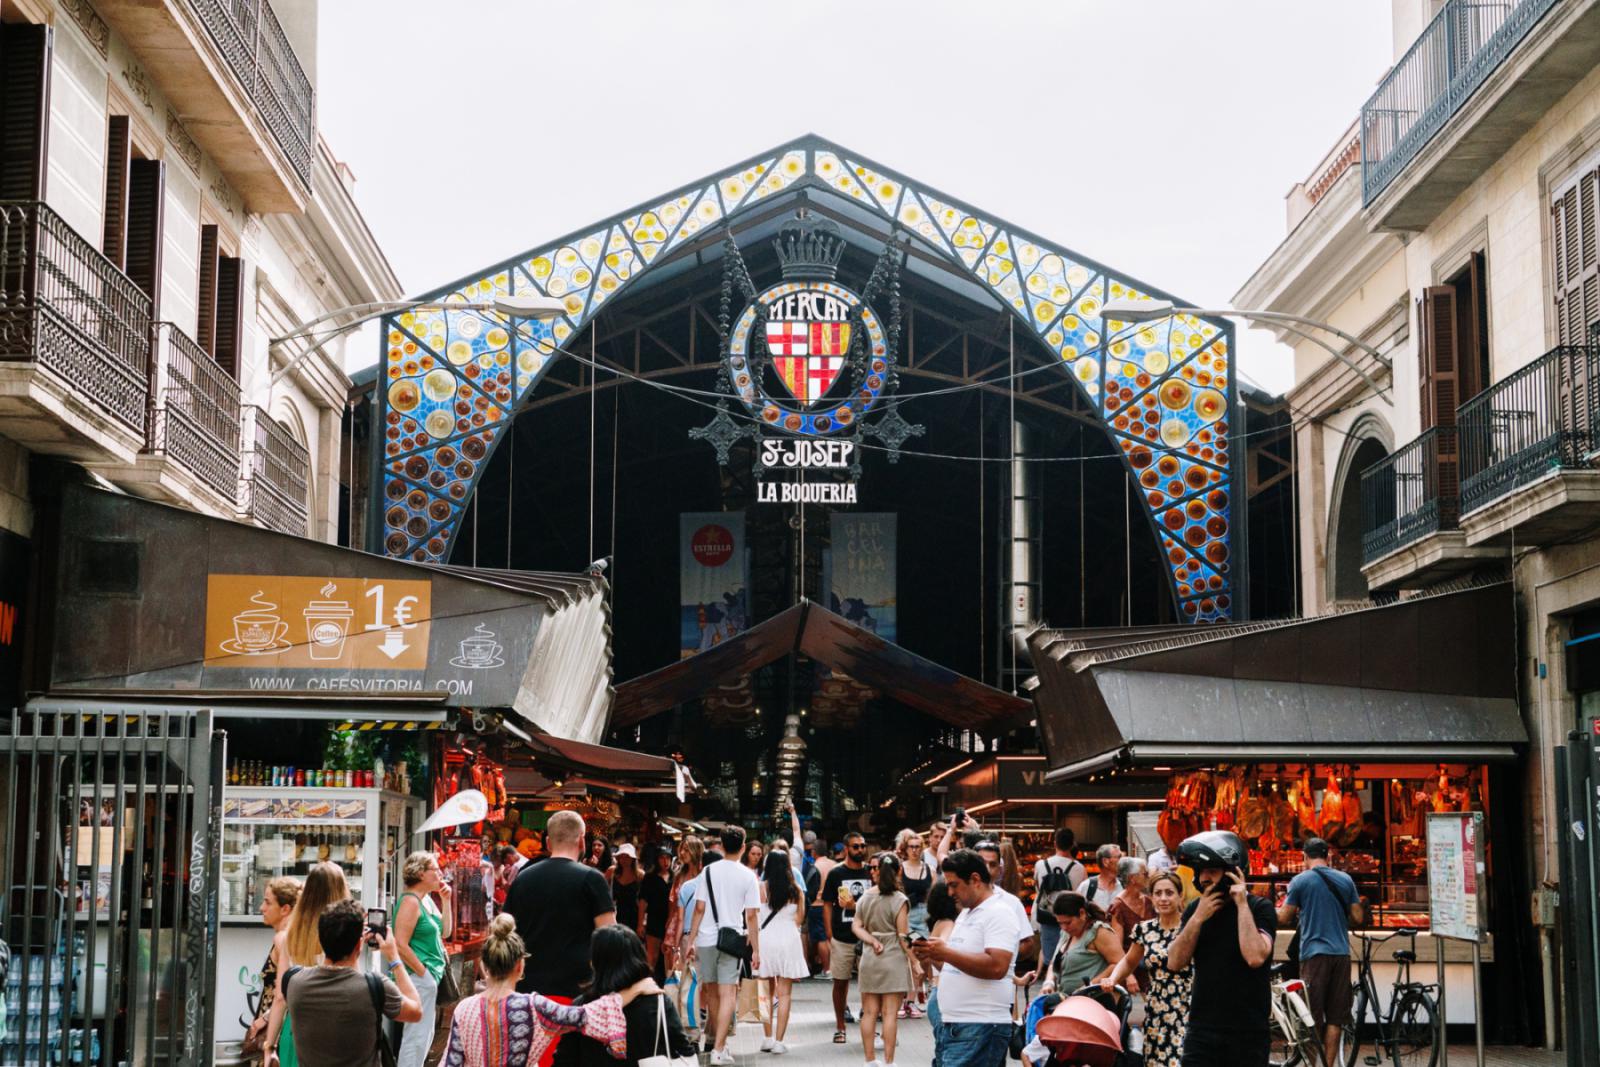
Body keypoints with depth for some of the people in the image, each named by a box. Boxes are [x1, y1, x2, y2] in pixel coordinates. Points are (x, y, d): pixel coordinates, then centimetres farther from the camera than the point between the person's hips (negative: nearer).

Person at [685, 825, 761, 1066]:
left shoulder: (709, 871, 2)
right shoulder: (747, 876, -2)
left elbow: (700, 908, -1)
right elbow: (751, 916, -3)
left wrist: (691, 941, 4)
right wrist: (756, 950, 2)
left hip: (706, 938, 2)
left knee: (711, 990, 17)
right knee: (728, 994, -3)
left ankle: (716, 1038, 30)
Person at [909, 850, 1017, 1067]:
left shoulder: (998, 913, -8)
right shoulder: (965, 914, 22)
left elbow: (996, 966, -21)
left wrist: (945, 952, -19)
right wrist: (932, 956, 6)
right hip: (950, 1025, 9)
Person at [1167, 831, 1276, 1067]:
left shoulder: (1260, 909, -6)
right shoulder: (1196, 909, 8)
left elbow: (1255, 957, -23)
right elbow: (1174, 963, -2)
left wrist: (1242, 905, -18)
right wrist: (1198, 918, -12)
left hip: (1247, 1032, -3)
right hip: (1202, 1029, 3)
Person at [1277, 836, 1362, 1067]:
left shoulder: (1300, 880, -2)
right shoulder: (1346, 880, 7)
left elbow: (1284, 918, -1)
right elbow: (1357, 917, 9)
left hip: (1314, 952, -3)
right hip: (1341, 952, 3)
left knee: (1312, 1016, 1)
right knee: (1335, 1017, 6)